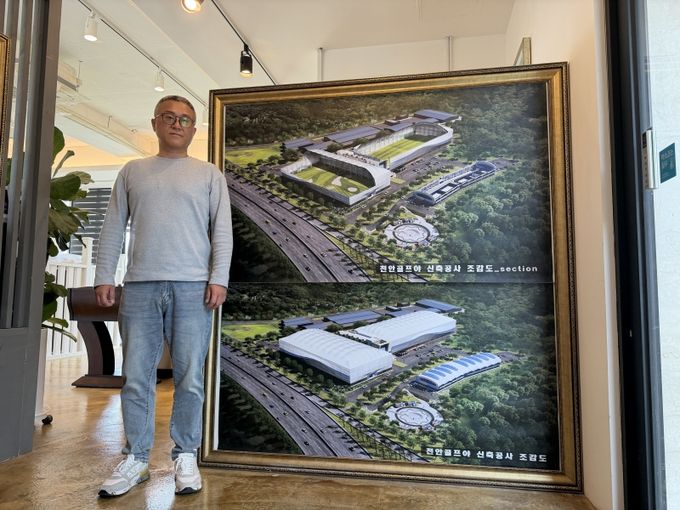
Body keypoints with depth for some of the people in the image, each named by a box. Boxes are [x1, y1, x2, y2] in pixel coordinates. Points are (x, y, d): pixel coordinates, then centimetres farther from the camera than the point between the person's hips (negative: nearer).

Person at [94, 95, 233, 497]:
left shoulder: (209, 174, 11)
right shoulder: (132, 171, 17)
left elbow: (222, 230, 3)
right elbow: (114, 227, 13)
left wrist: (219, 279, -8)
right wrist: (104, 276, 4)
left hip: (192, 286, -2)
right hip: (140, 286, 2)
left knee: (190, 378, 1)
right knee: (136, 378, 5)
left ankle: (185, 457, 14)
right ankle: (136, 459, 18)